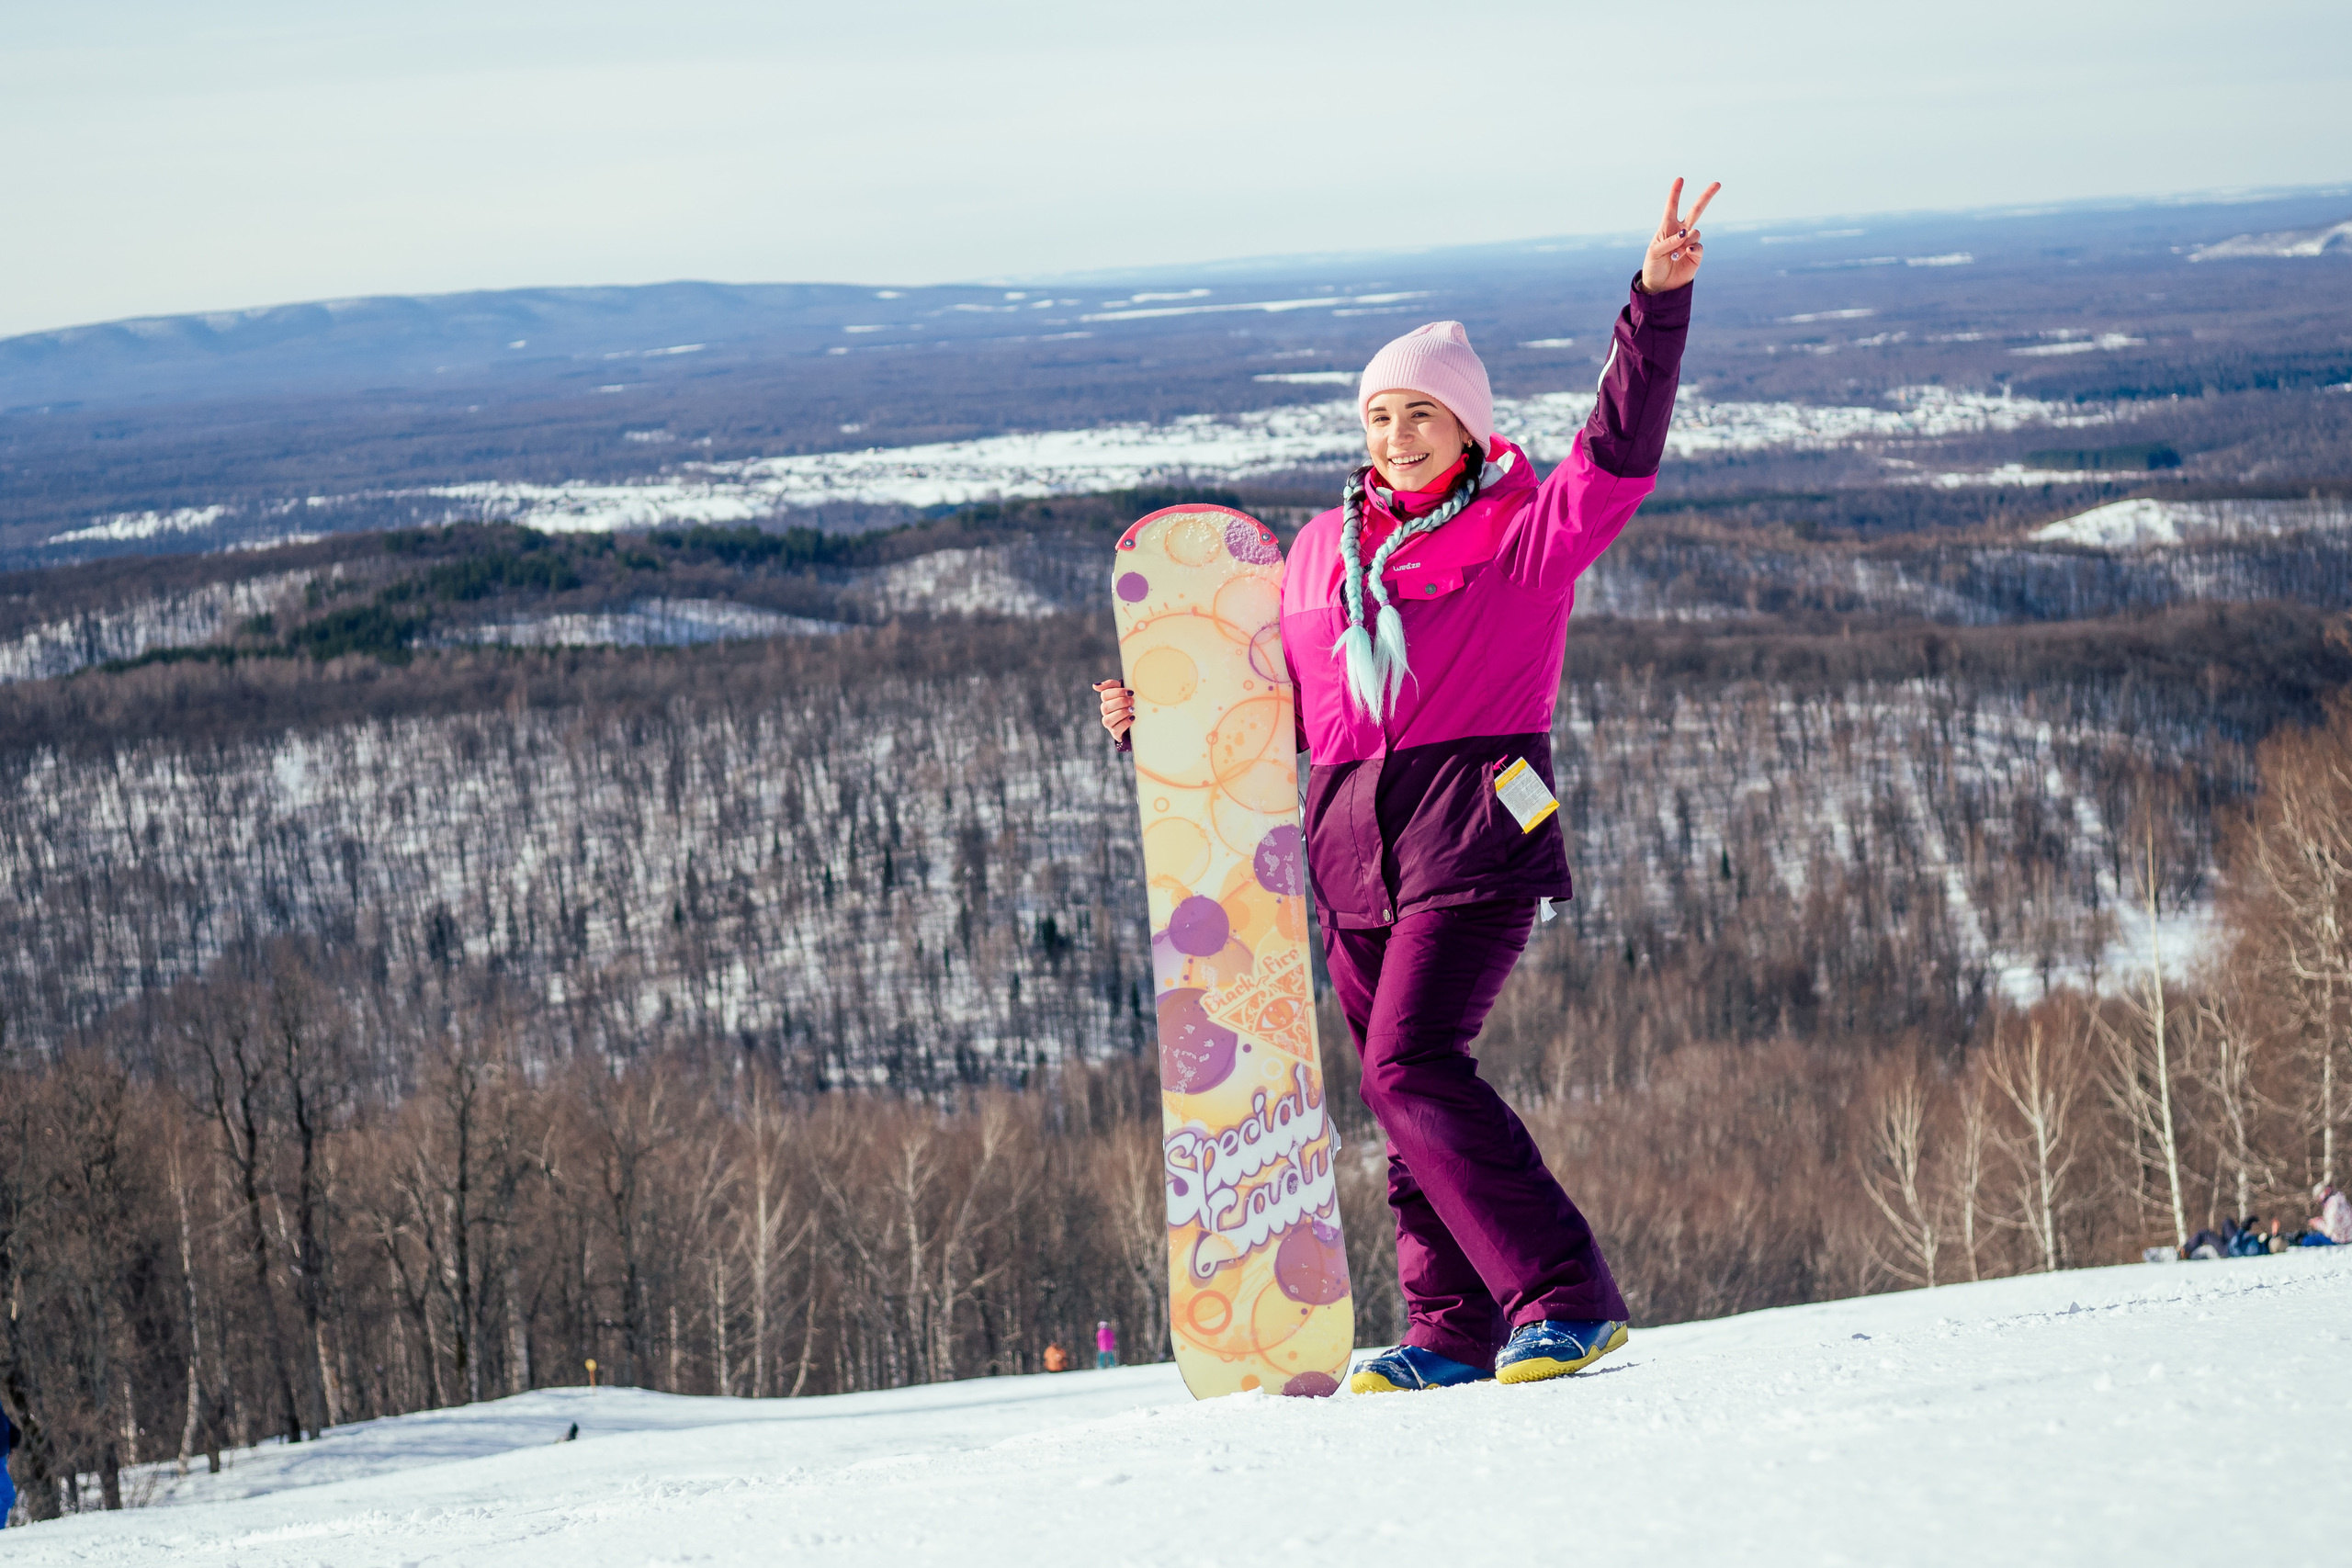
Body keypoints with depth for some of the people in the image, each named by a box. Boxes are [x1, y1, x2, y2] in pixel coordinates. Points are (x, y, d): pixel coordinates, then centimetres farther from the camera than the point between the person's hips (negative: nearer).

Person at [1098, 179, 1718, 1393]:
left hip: (1473, 833, -6)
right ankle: (1453, 1329, 12)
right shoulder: (1321, 552, 18)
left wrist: (1658, 304, -20)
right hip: (1352, 840, 6)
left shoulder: (1527, 530, 3)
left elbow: (1620, 450, -11)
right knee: (1400, 1091, 5)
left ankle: (1567, 1299, -20)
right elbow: (1277, 700, 25)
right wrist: (1158, 722, 12)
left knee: (1410, 1068, -20)